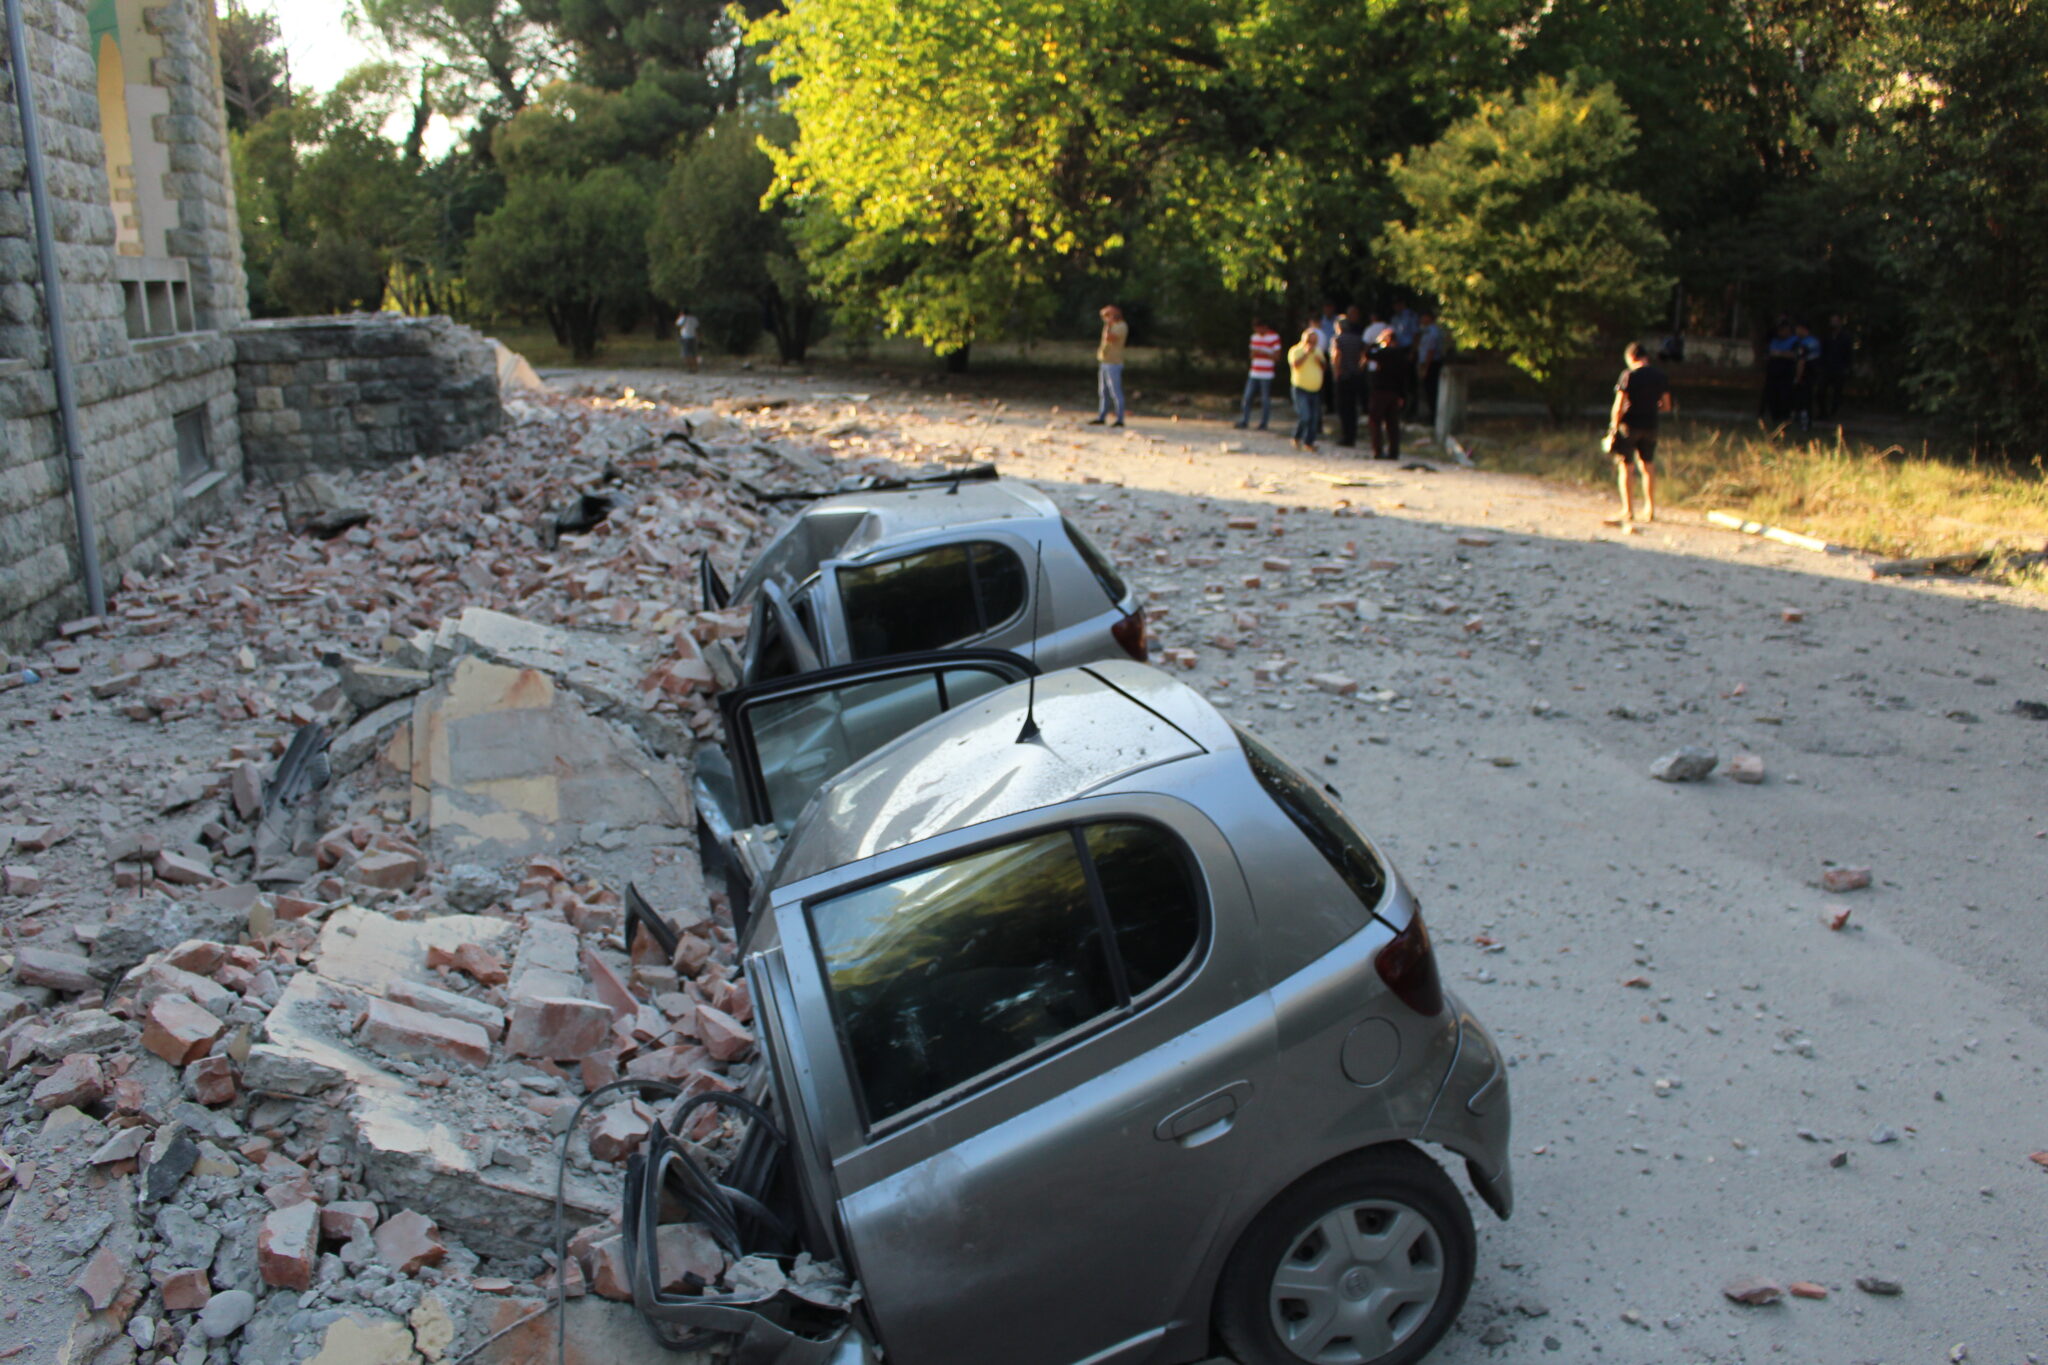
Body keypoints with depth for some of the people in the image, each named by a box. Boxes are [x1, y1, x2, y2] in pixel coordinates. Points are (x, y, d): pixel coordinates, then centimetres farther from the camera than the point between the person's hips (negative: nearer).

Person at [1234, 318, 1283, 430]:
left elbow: (1277, 356, -6)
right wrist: (1253, 354, -3)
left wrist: (1263, 353, -17)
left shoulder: (1274, 337, -5)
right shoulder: (1254, 337, 13)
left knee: (1265, 400, -1)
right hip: (1254, 373, 5)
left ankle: (1263, 423, 8)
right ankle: (1244, 421, 10)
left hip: (1266, 375, -5)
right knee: (1247, 397, 2)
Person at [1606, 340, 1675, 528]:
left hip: (1629, 426, -4)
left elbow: (1619, 406, -13)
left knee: (1625, 468, 2)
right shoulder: (1660, 376, 3)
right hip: (1650, 426, 5)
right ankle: (1650, 510, 24)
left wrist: (1613, 429, -5)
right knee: (1648, 467, 18)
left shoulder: (1628, 375, -11)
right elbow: (1666, 406, 7)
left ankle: (1628, 513, -2)